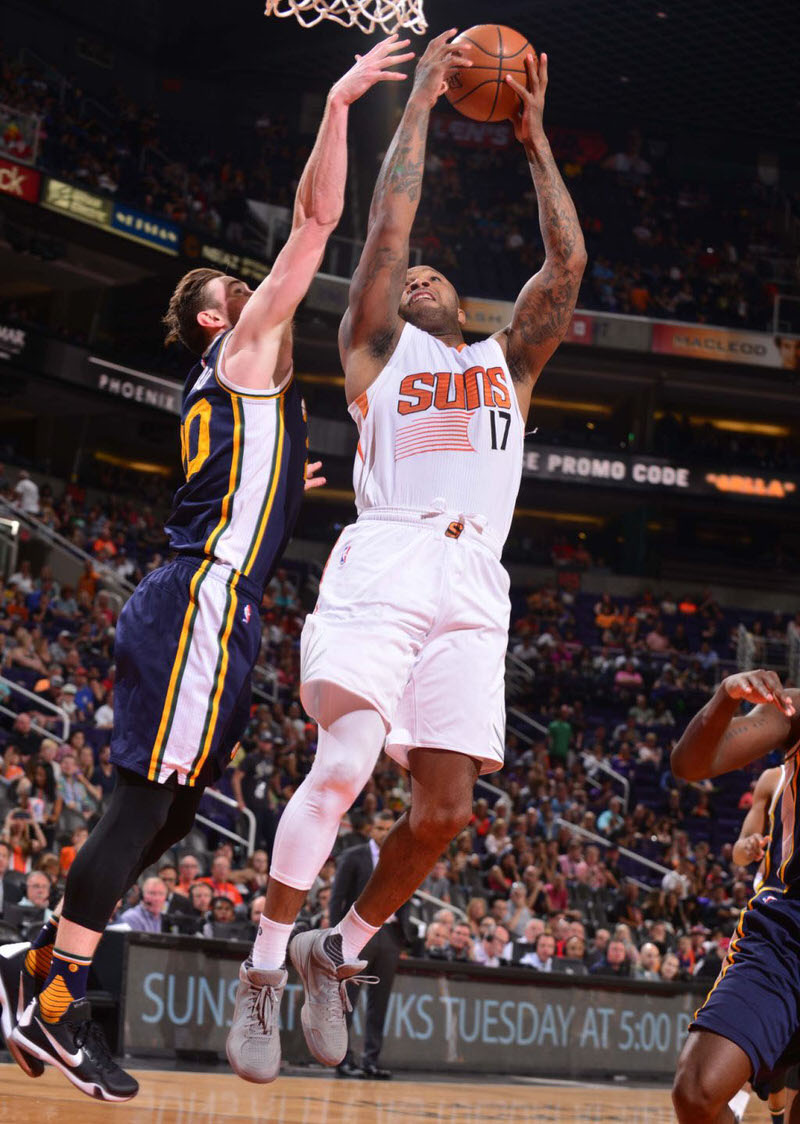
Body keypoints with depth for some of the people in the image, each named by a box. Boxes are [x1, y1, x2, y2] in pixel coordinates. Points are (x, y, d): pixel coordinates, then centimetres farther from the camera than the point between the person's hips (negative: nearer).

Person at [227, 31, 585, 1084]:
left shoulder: (507, 363, 29)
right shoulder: (378, 349, 21)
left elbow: (568, 262, 19)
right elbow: (387, 228, 10)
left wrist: (535, 138, 21)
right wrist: (419, 105, 14)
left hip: (473, 584, 4)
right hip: (384, 564, -4)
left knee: (444, 810, -4)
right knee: (343, 767, -21)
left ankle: (336, 954, 16)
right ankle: (264, 971, -12)